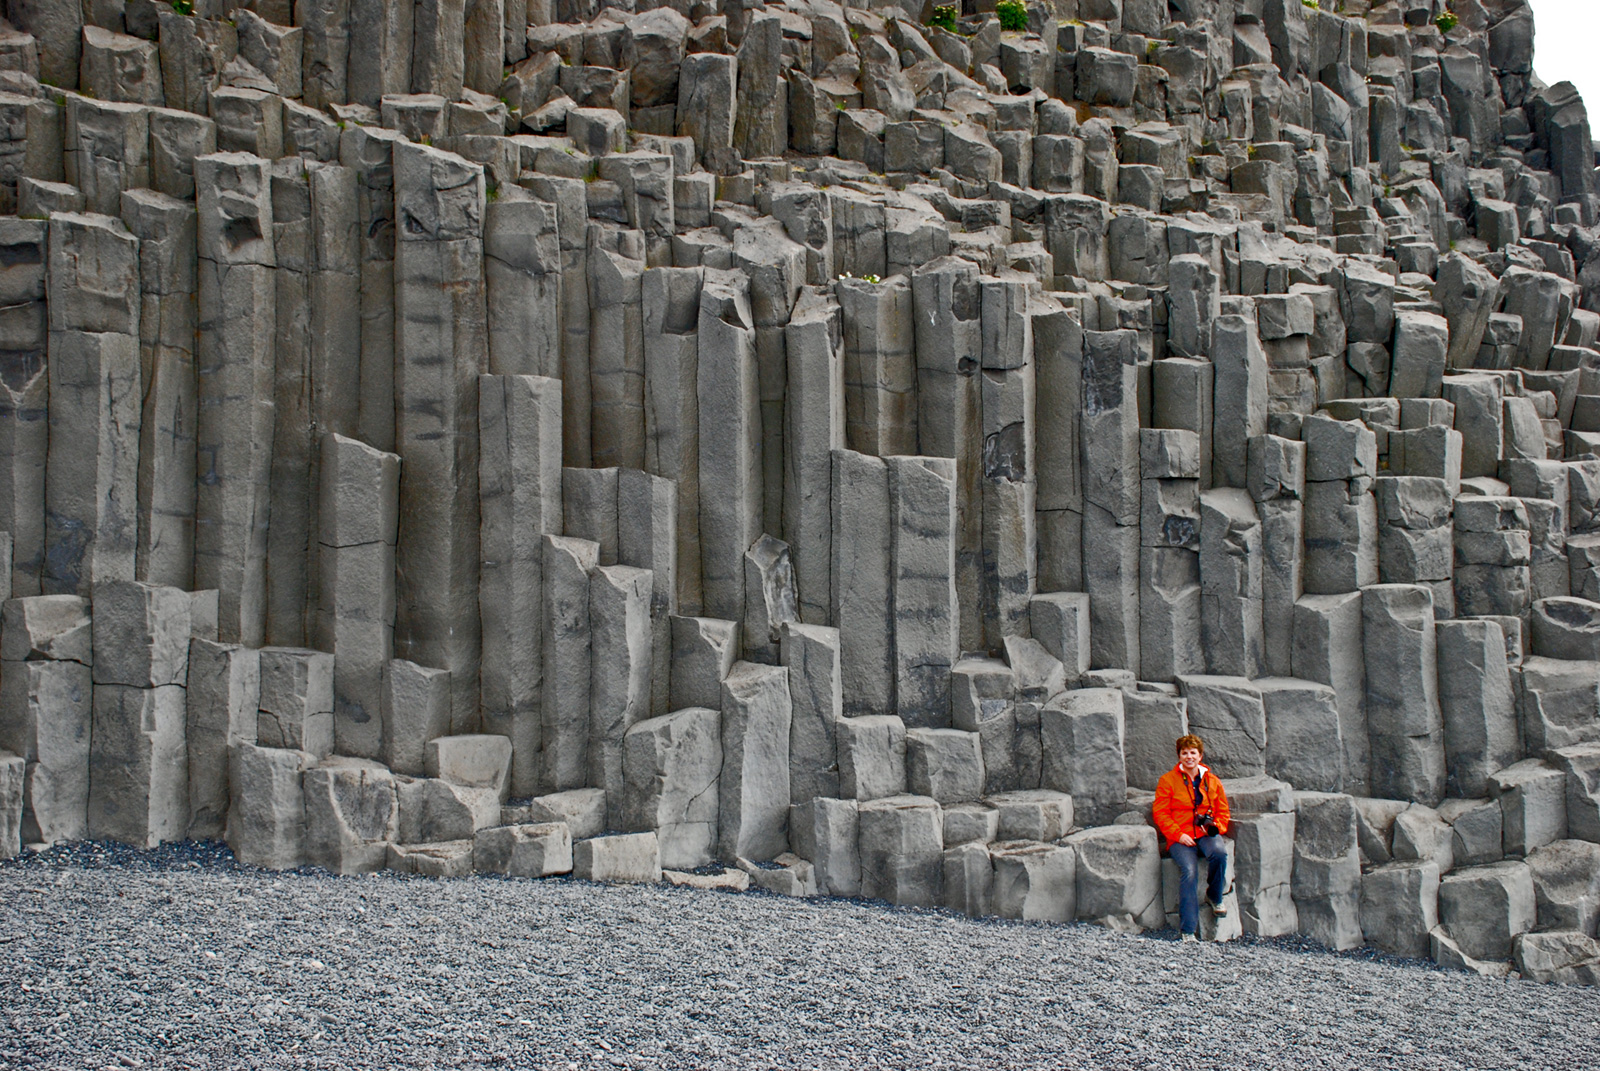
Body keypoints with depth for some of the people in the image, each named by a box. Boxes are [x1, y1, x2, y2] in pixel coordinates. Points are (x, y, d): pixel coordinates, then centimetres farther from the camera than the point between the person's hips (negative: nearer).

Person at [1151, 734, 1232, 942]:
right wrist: (1178, 835, -11)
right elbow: (1160, 812, 2)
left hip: (1207, 834, 2)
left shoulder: (1212, 781, 15)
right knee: (1189, 870, -31)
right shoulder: (1168, 780, 6)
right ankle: (1189, 931, -29)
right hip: (1181, 837, -2)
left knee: (1219, 853, -34)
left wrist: (1216, 827, -2)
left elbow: (1223, 810, 20)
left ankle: (1215, 896, -3)